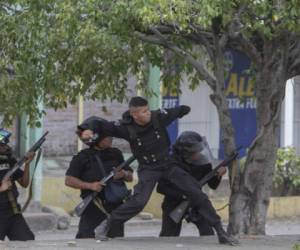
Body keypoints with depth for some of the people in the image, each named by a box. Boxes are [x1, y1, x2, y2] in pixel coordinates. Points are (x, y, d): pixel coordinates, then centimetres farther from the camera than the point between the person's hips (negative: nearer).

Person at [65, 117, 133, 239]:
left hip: (115, 206, 4)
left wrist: (124, 174, -7)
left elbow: (130, 177, 17)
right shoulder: (82, 158, -3)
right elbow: (69, 180, -5)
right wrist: (90, 185, -17)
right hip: (93, 209, -4)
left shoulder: (115, 154, 12)